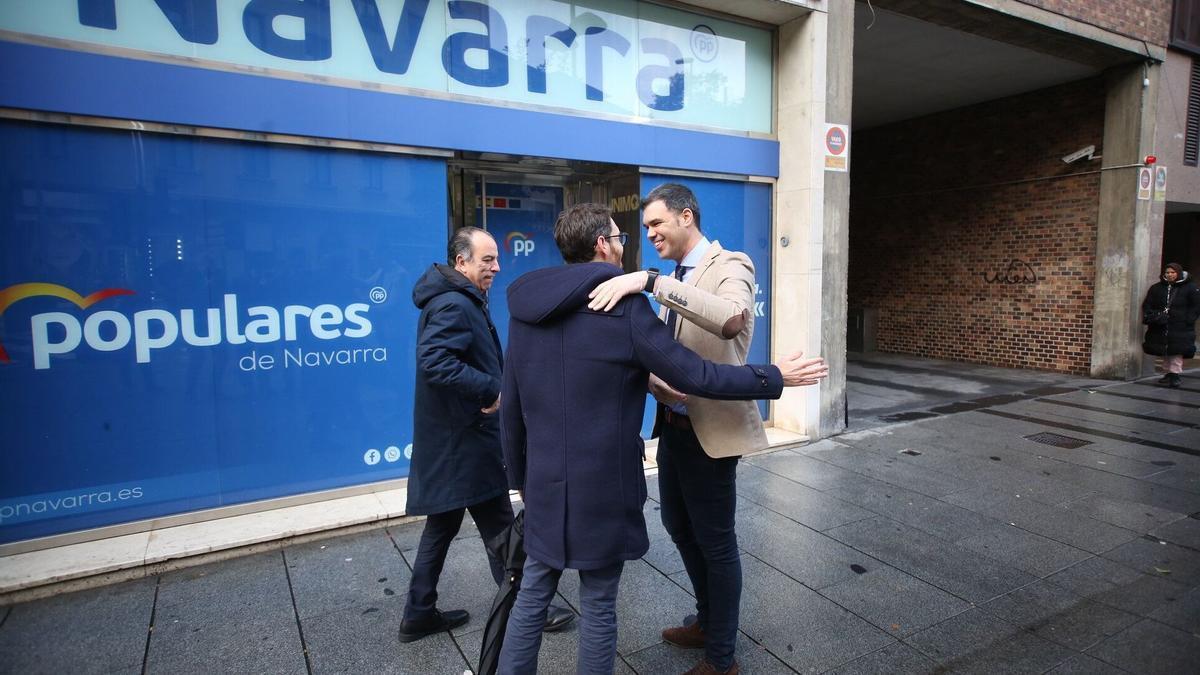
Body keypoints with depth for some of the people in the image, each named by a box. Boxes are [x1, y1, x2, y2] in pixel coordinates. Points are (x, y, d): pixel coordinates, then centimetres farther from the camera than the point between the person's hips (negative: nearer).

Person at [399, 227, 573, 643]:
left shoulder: (459, 301, 14)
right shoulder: (455, 305, -18)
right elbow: (435, 362, -31)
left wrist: (491, 389, 7)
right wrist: (492, 390, -24)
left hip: (452, 440, 10)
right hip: (465, 441, -10)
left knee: (442, 524, 17)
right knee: (499, 526, 3)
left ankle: (419, 614, 29)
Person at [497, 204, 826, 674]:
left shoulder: (525, 305, 3)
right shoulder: (624, 305, -15)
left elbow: (511, 408, 7)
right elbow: (693, 376, -14)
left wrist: (519, 476, 18)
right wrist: (775, 378, -1)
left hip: (544, 482, 5)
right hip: (602, 483, -5)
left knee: (532, 596, 18)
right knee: (598, 605, 11)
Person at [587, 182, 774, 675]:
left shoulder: (731, 265, -14)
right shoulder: (673, 280, 11)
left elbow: (731, 318, -37)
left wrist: (649, 281, -41)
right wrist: (658, 382, -12)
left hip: (711, 427, -8)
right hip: (673, 423, 8)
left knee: (715, 540, 6)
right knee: (678, 525, 21)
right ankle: (707, 621, 45)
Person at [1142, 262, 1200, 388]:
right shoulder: (1157, 288, 11)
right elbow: (1147, 305, 14)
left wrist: (1188, 320, -8)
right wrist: (1151, 316, -1)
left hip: (1180, 328, -4)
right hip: (1160, 328, 4)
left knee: (1177, 351, -11)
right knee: (1165, 352, 9)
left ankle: (1176, 374, -11)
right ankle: (1168, 373, 18)